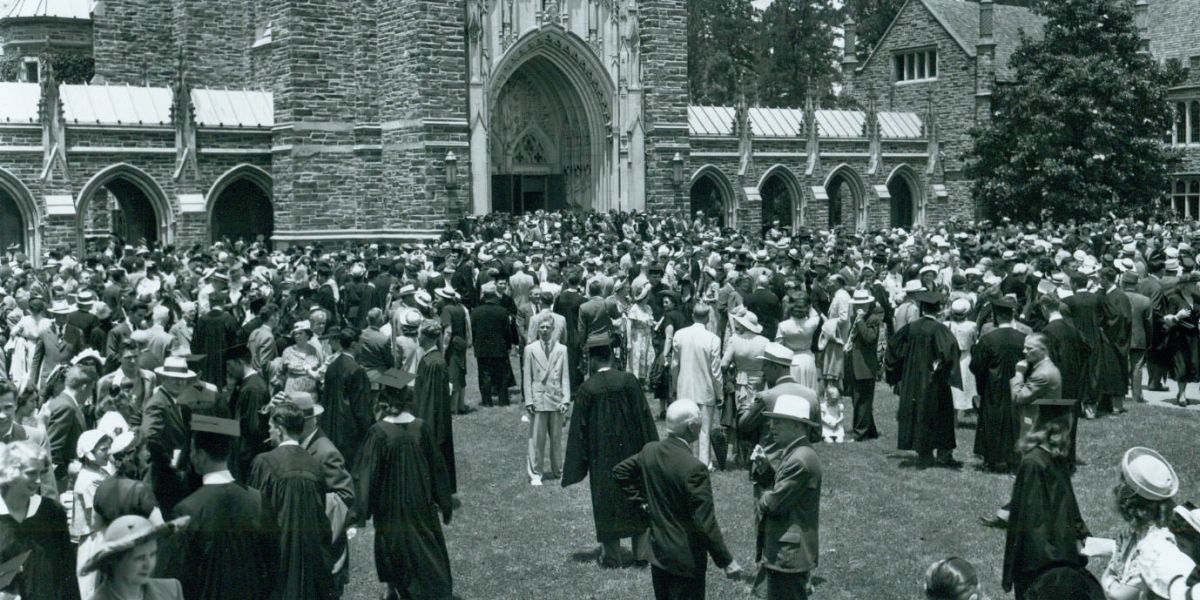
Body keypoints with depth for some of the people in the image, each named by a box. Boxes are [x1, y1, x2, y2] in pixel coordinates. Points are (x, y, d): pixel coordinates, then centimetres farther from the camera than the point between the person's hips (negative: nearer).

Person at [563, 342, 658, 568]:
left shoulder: (587, 389, -11)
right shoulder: (628, 381, -9)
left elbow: (579, 428, -6)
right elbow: (644, 416, -5)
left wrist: (575, 468, 2)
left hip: (602, 454, -1)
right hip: (630, 448, 1)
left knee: (606, 503, 10)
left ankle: (611, 556, 15)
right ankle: (642, 551, 17)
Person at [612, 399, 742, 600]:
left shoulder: (649, 451, -4)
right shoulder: (694, 468, -26)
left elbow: (619, 472, 13)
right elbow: (706, 523, -23)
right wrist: (726, 562, -14)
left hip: (657, 552, 7)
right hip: (686, 559, -7)